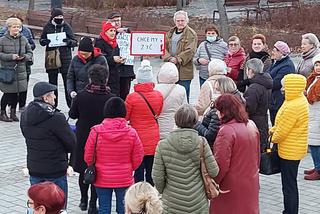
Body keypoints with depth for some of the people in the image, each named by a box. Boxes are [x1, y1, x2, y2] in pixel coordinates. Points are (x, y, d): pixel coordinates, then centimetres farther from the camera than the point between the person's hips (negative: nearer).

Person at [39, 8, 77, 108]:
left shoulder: (66, 26, 1)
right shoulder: (48, 26, 4)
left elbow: (75, 42, 2)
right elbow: (41, 40, 11)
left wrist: (69, 41, -20)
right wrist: (44, 41, -13)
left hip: (65, 58, -2)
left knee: (68, 82, -1)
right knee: (52, 83, 10)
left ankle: (71, 105, 6)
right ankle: (53, 105, 19)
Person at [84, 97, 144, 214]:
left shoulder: (96, 131, -13)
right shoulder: (131, 132, -12)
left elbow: (88, 157, -4)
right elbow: (137, 158, -3)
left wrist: (94, 169, 16)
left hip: (102, 179, 0)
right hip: (124, 179, 0)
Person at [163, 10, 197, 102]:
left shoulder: (191, 34, -4)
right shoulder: (170, 33, 16)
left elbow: (190, 51, -13)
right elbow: (165, 47, 10)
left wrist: (177, 59, -17)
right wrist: (169, 58, -8)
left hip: (184, 71, -6)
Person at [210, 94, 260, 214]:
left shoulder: (226, 130, -22)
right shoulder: (251, 125, 2)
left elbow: (221, 164, -23)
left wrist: (212, 183, -10)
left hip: (232, 186, -7)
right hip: (251, 183, 7)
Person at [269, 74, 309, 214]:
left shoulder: (292, 107, -27)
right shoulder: (300, 100, 6)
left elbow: (283, 130, -20)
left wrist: (273, 139, -1)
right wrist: (273, 129, 5)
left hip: (290, 151, -10)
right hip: (294, 149, 10)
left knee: (289, 187, -1)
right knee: (291, 184, 20)